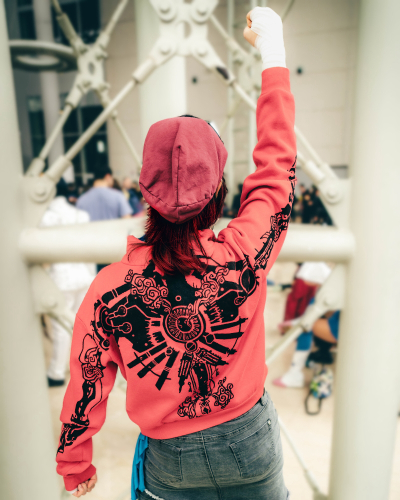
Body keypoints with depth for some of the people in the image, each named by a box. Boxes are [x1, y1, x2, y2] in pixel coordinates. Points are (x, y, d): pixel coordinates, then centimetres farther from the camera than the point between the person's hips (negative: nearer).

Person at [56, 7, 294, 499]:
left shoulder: (109, 287, -26)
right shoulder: (242, 255, -27)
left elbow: (86, 388, -12)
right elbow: (277, 163, -11)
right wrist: (272, 49, 3)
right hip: (250, 444, 2)